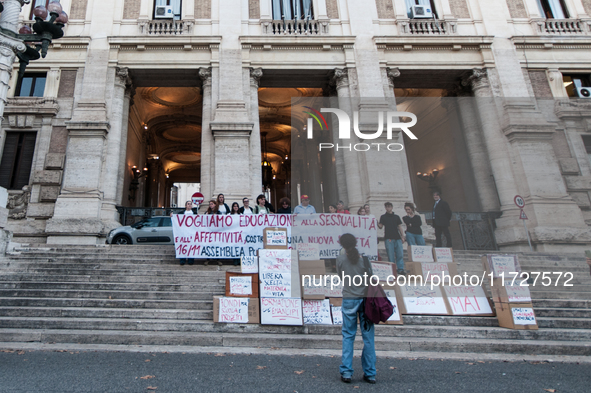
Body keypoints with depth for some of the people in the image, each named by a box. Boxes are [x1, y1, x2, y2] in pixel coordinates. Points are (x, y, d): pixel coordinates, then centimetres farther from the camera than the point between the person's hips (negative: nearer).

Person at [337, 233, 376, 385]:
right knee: (368, 336, 8)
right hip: (365, 299, 1)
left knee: (348, 336, 9)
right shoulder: (364, 258, -4)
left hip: (349, 300, 0)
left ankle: (346, 372, 9)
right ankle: (370, 374, 16)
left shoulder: (340, 259, -4)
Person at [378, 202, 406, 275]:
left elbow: (400, 227, 15)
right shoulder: (383, 217, 9)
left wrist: (402, 237, 8)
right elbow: (380, 226, 0)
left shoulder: (396, 216, 15)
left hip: (397, 238, 2)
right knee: (391, 255, -3)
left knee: (400, 254, -1)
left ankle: (400, 269, 5)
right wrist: (377, 224, -22)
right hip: (389, 238, -2)